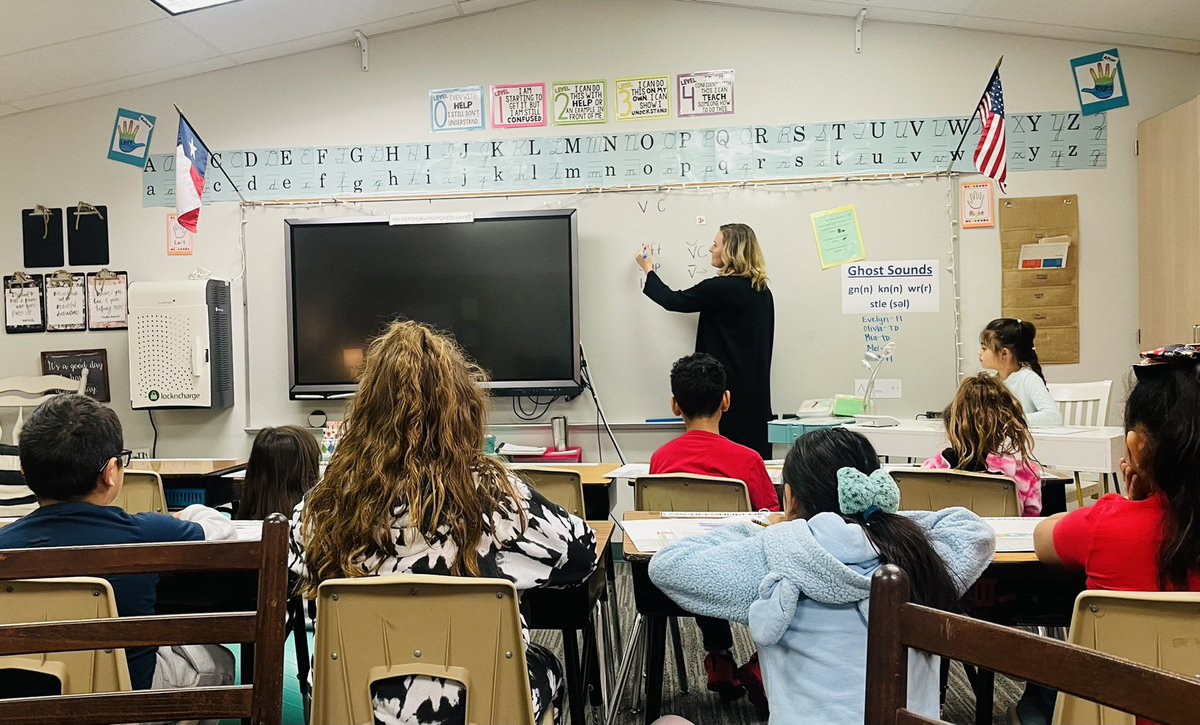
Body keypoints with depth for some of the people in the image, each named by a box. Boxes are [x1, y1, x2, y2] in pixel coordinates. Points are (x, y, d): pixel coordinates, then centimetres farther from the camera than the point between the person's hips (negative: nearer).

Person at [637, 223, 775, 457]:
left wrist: (648, 269, 11)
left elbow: (673, 301, -4)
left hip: (728, 389, -8)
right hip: (756, 392, 8)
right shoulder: (763, 292, 10)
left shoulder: (721, 288, -14)